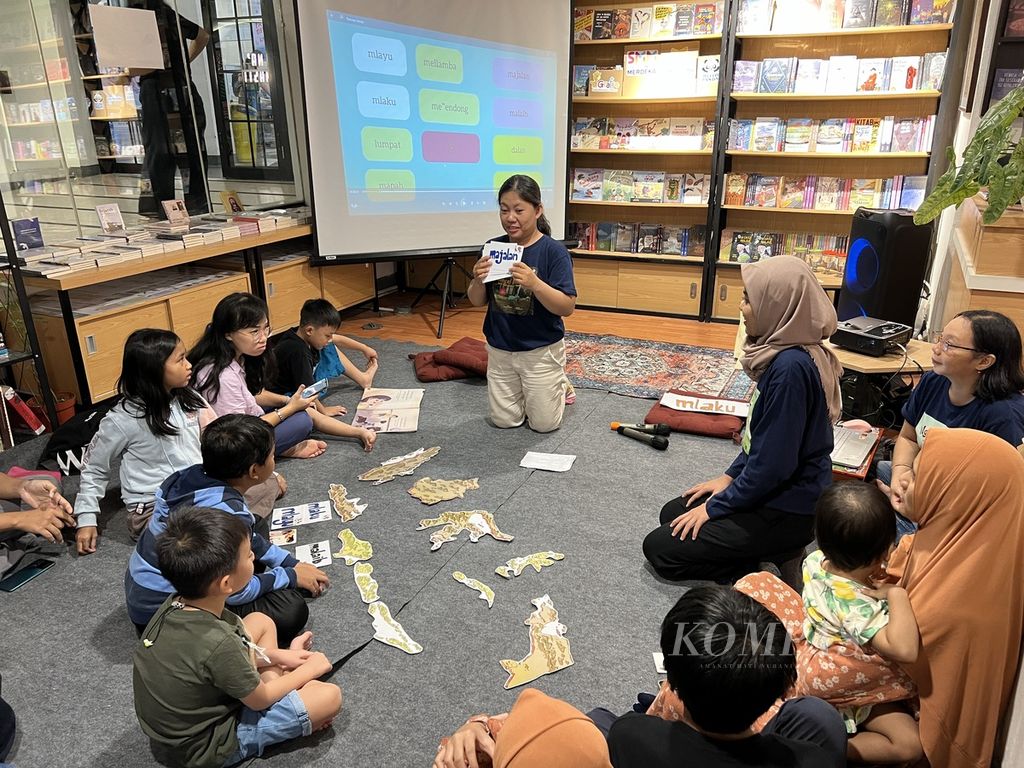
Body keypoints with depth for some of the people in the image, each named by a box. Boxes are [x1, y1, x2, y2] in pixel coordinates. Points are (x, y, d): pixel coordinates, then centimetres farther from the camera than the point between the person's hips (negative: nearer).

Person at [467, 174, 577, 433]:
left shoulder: (554, 251, -15)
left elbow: (567, 308, -20)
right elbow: (477, 302, 2)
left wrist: (535, 284, -35)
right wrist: (478, 280, -20)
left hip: (541, 350, -3)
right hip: (500, 349, 4)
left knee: (544, 424, 8)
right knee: (504, 421, 12)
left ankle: (561, 385, 36)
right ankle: (522, 390, 41)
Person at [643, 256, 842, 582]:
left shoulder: (791, 367, -30)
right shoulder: (783, 353, 1)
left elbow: (772, 463, -26)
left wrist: (714, 507, -14)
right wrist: (729, 476, 12)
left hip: (787, 509, -10)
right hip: (779, 489, 10)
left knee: (659, 548, -4)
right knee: (672, 515, 21)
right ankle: (772, 552, 13)